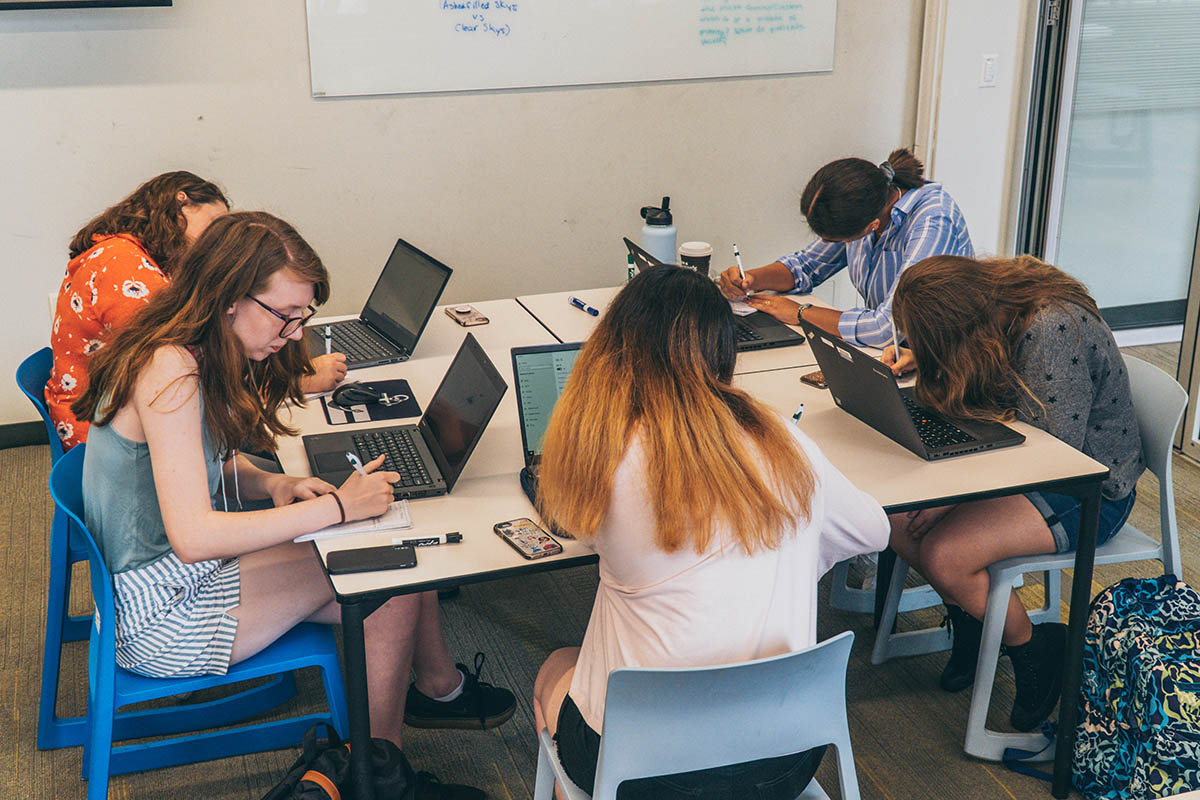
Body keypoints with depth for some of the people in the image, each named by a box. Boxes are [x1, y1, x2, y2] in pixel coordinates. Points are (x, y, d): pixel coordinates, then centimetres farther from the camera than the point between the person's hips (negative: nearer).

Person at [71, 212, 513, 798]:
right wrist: (334, 507, -28)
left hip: (193, 570, 9)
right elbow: (192, 535, -32)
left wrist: (273, 486, -5)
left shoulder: (203, 355, 2)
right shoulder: (169, 371, -27)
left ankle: (438, 686, 20)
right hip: (160, 615, -9)